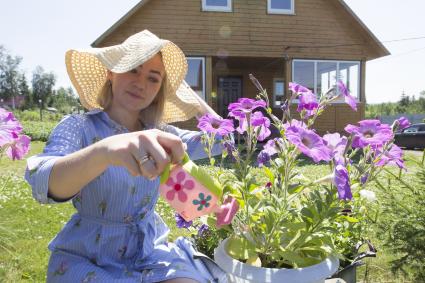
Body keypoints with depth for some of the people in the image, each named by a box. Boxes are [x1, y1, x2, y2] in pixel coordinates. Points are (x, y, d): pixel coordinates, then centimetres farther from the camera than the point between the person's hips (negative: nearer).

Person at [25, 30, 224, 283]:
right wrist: (104, 150, -52)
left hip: (151, 249, 4)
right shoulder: (79, 126, -12)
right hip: (87, 258, -3)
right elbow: (44, 185, -32)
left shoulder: (158, 132, 1)